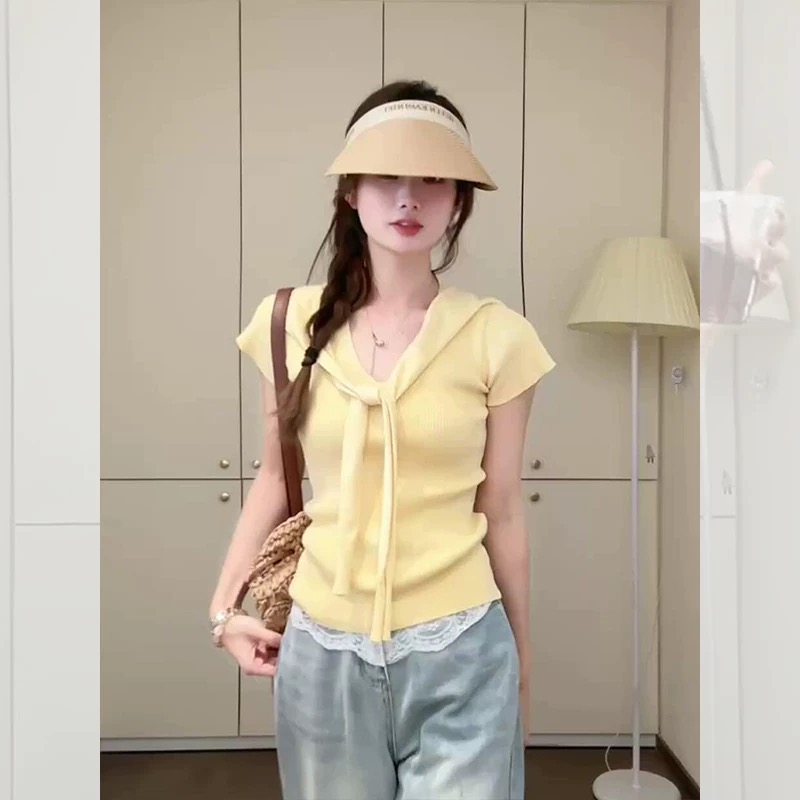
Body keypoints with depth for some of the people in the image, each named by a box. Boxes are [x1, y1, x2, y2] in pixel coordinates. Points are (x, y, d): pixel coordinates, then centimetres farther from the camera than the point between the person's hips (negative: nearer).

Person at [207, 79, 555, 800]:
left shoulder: (495, 336, -8)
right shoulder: (293, 321, -3)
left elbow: (501, 514, 0)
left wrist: (522, 665, 7)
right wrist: (224, 603, 4)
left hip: (458, 657, -2)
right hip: (321, 653, 2)